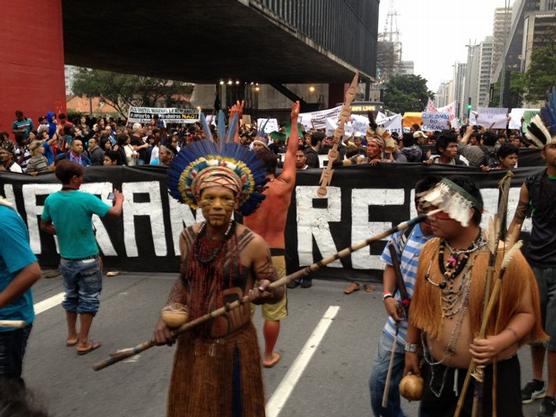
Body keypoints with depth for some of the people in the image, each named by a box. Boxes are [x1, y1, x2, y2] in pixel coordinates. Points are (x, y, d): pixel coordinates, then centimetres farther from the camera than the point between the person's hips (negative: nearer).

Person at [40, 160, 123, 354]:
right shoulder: (86, 198, -19)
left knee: (71, 296, 22)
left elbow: (44, 225, 10)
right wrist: (119, 199, 3)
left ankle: (72, 335, 33)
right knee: (88, 299, 7)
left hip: (66, 258, 5)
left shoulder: (51, 200, -4)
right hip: (87, 259, -5)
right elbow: (115, 213, -16)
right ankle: (83, 342, 11)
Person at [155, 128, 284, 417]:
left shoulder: (252, 243, -16)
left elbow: (277, 292, -6)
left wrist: (265, 293, -28)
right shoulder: (188, 237, -3)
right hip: (191, 344, 4)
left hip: (234, 346, -4)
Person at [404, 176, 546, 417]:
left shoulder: (505, 257, -18)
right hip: (436, 370, 5)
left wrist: (500, 341, -26)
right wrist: (411, 348, 13)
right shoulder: (429, 250, -3)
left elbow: (526, 312, -9)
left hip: (489, 376, -4)